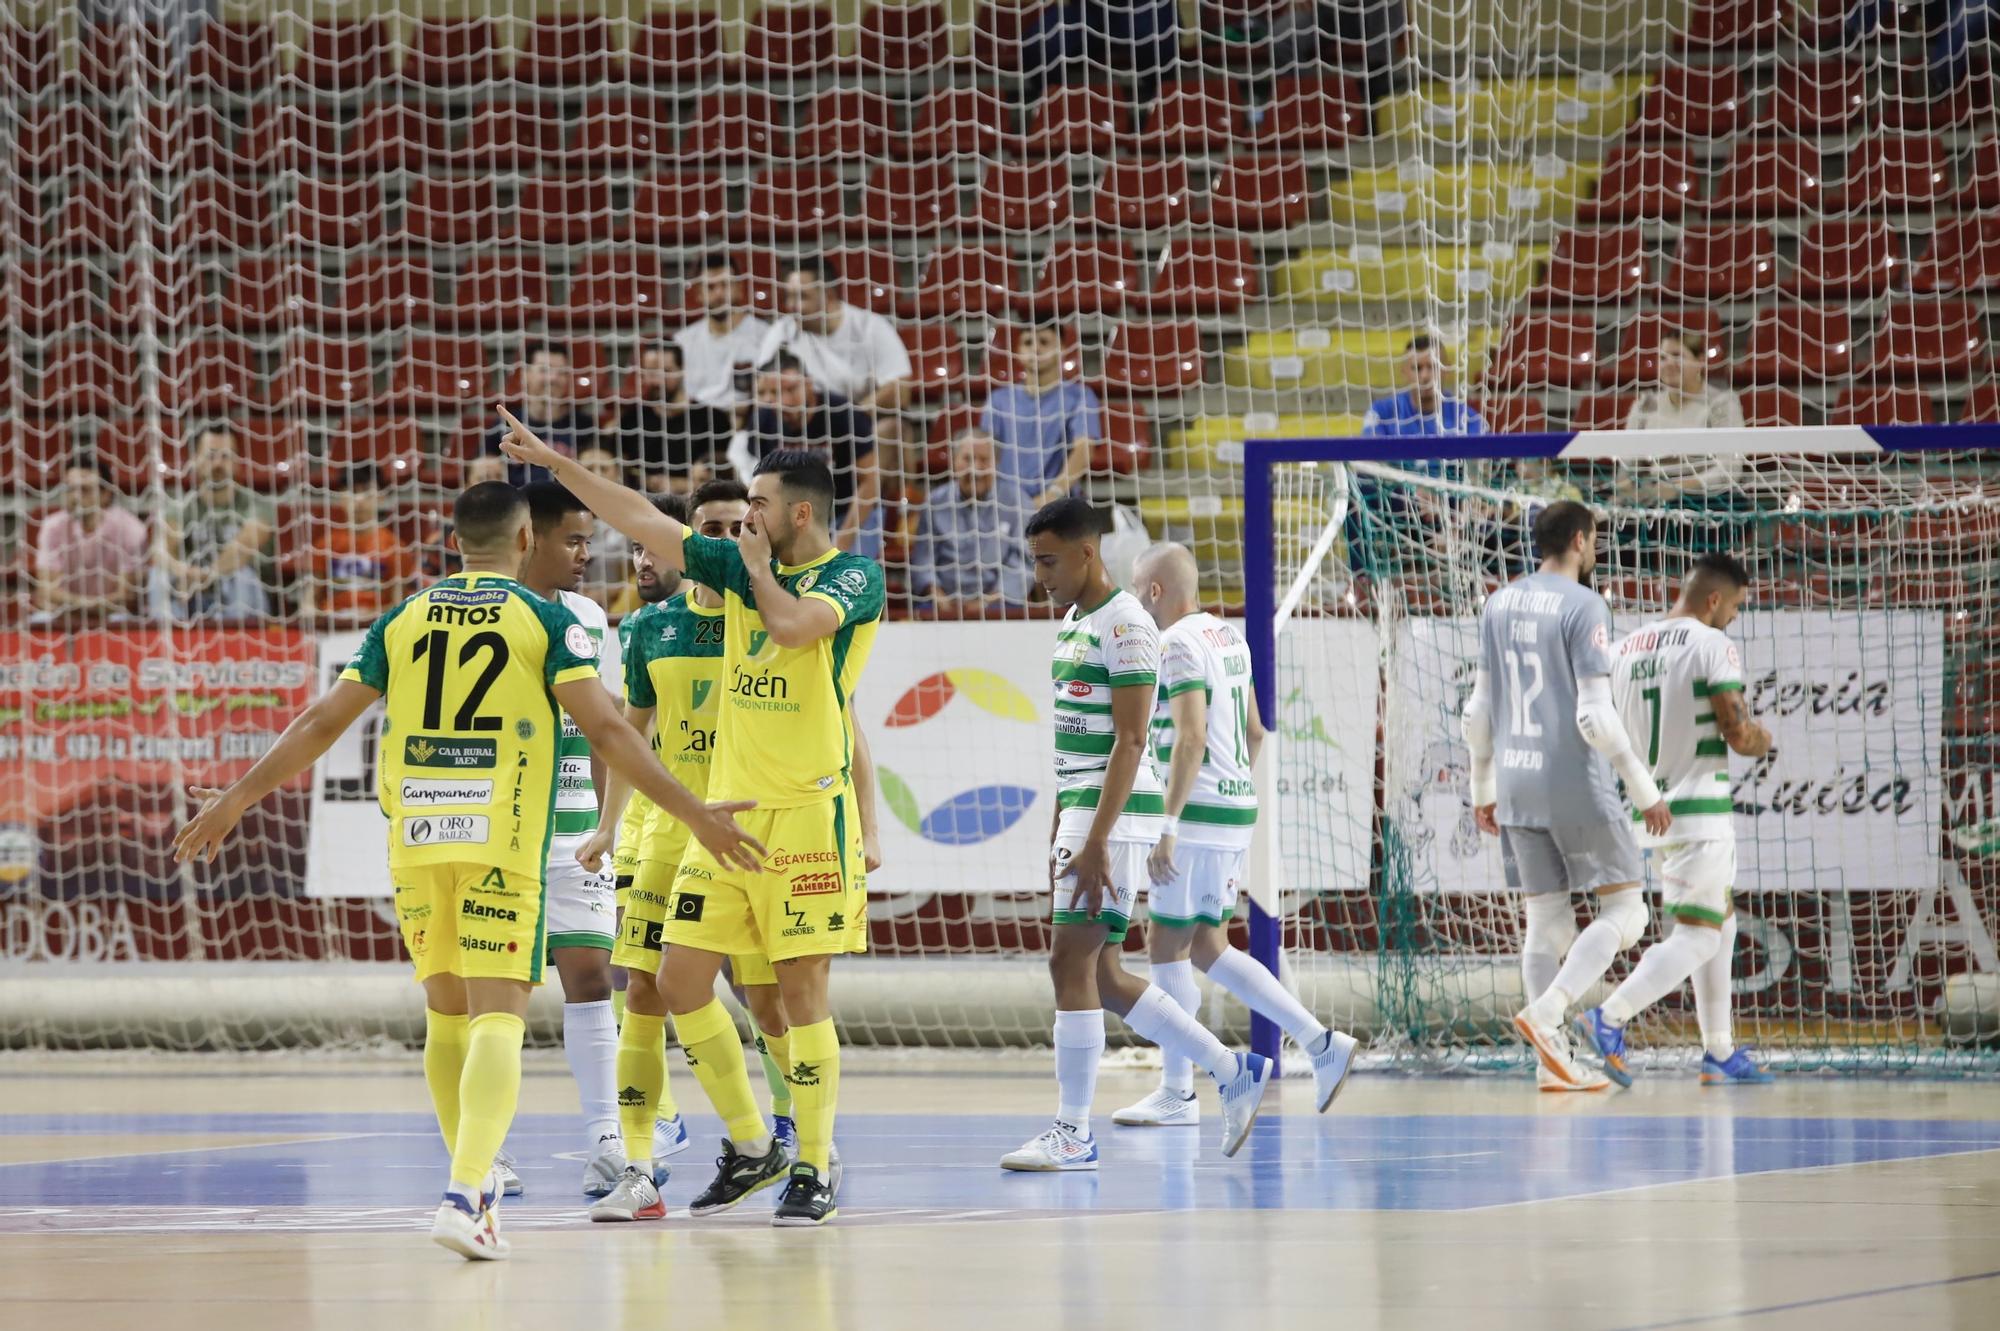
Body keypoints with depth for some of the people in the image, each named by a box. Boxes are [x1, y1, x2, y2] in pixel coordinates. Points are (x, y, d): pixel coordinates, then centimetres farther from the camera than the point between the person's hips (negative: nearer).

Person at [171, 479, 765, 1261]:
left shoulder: (403, 621, 11)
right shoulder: (546, 621, 1)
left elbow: (322, 724, 11)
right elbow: (604, 729, -9)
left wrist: (236, 801, 20)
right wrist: (692, 813, -8)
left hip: (415, 842, 4)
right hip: (503, 844, -4)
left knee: (446, 1012, 18)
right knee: (498, 1017, -8)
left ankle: (475, 1186, 27)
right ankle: (465, 1196, -24)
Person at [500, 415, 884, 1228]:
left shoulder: (853, 577, -6)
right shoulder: (741, 567, 12)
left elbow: (798, 625, -25)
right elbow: (643, 521, 15)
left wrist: (759, 572, -7)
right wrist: (557, 464, 13)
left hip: (808, 812, -7)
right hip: (727, 809, 7)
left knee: (802, 991, -6)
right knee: (681, 980, 3)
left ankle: (814, 1172, 3)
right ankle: (750, 1146, 16)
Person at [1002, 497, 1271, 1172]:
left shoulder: (1124, 625, -12)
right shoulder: (1075, 621, 17)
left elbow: (1129, 741, -18)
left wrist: (1096, 841, -23)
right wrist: (1058, 832, 23)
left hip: (1114, 812, -10)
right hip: (1081, 811, 10)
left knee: (1071, 961, -10)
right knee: (1101, 975, 10)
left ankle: (1073, 1134, -6)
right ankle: (1234, 1072, 19)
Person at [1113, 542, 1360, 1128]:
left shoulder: (1179, 646, -14)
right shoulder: (1228, 637, 14)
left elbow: (1191, 739, -23)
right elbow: (1253, 732, 21)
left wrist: (1167, 825, -24)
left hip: (1197, 815, -9)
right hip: (1237, 807, 9)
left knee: (1167, 945, 0)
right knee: (1207, 948, 13)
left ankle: (1177, 1094, 4)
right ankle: (1321, 1045, 8)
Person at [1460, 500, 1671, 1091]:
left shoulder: (1499, 605, 9)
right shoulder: (1583, 608, -11)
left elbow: (1479, 711, 12)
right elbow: (1596, 717, -17)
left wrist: (1483, 789, 21)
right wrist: (1645, 792, -11)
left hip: (1516, 789, 7)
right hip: (1577, 785, -7)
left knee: (1547, 923, 9)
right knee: (1624, 910, 2)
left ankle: (1555, 1063, 5)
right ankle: (1545, 1012, -15)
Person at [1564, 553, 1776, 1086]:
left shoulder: (1627, 648, 10)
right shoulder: (1712, 645, -12)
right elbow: (1738, 733, -16)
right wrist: (1760, 742, 6)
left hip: (1652, 809, 8)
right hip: (1700, 809, -8)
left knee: (1721, 923, 21)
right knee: (1696, 938, -5)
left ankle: (1719, 1053, 22)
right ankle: (1610, 1019, -21)